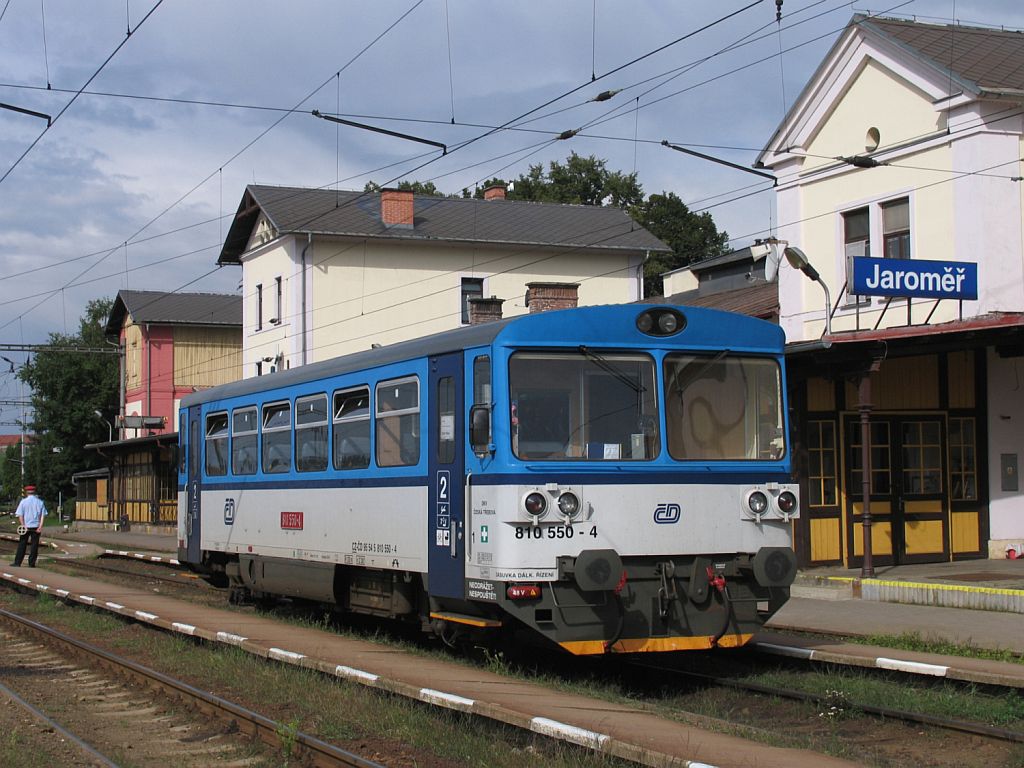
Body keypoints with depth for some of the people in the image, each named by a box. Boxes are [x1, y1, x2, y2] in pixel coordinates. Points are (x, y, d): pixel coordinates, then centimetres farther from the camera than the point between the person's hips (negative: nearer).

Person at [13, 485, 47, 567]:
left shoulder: (23, 502, -2)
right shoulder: (40, 502, 4)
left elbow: (20, 515, -6)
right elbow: (43, 515, -2)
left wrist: (23, 526, -7)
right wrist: (40, 526, -6)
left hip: (25, 527, -1)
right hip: (36, 527, 1)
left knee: (22, 545, 5)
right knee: (34, 545, 4)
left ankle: (17, 562, 2)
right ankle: (32, 563, 2)